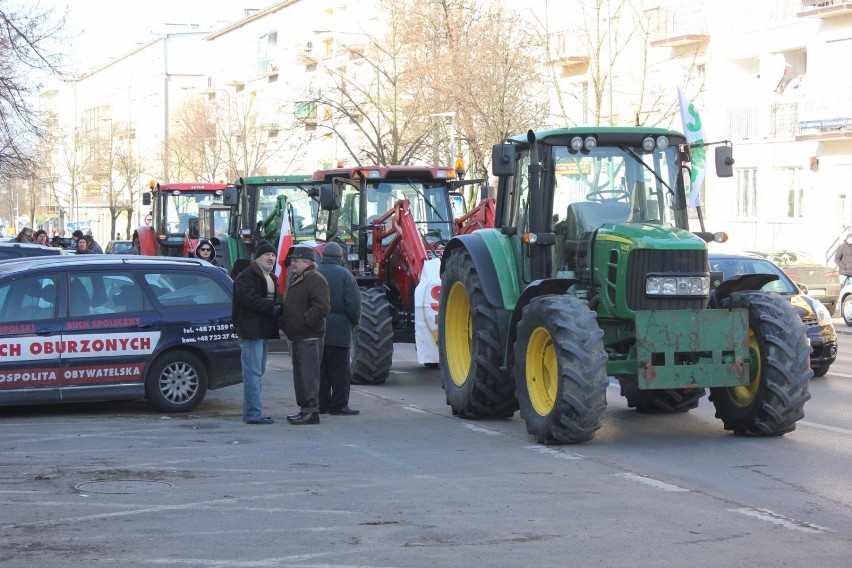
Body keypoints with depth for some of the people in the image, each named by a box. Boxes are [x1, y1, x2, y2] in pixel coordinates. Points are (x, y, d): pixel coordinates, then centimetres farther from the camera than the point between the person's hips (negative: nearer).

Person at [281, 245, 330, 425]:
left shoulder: (315, 279, -12)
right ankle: (304, 408, 20)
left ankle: (311, 411, -10)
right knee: (300, 374, 13)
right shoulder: (296, 280, 21)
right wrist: (285, 323, 15)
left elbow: (322, 307, -22)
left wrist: (303, 320, -21)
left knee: (308, 374, -10)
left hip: (309, 337, -11)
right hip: (297, 337, 11)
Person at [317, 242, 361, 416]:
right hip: (338, 330, -4)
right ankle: (339, 405, -1)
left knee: (320, 369, 11)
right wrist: (354, 321, 4)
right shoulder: (345, 275, -8)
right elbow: (353, 303, -12)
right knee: (339, 369, 0)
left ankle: (321, 403, 13)